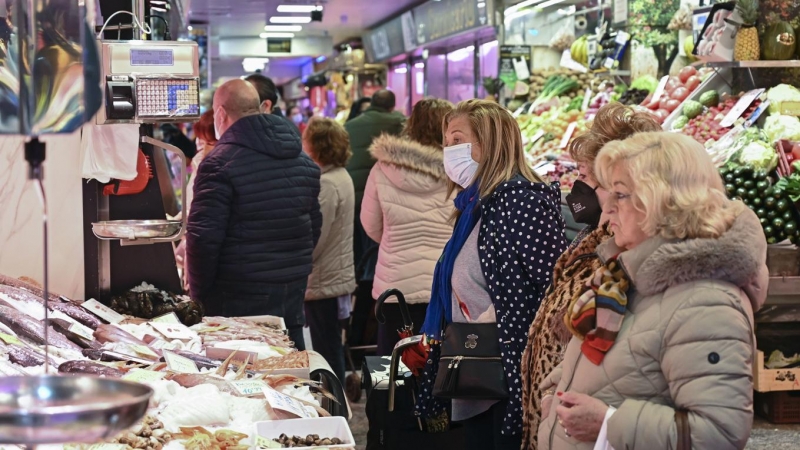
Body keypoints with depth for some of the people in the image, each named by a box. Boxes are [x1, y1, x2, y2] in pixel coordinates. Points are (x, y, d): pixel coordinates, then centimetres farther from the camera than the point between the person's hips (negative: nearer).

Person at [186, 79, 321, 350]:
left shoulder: (219, 163, -13)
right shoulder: (303, 161, 11)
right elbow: (315, 225, 18)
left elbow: (203, 236, -17)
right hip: (294, 290, 7)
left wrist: (198, 292, -6)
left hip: (241, 297, -7)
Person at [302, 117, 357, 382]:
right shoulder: (340, 177, 13)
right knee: (331, 352, 17)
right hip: (337, 278, 10)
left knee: (328, 354, -2)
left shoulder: (326, 184, -19)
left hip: (325, 283, -10)